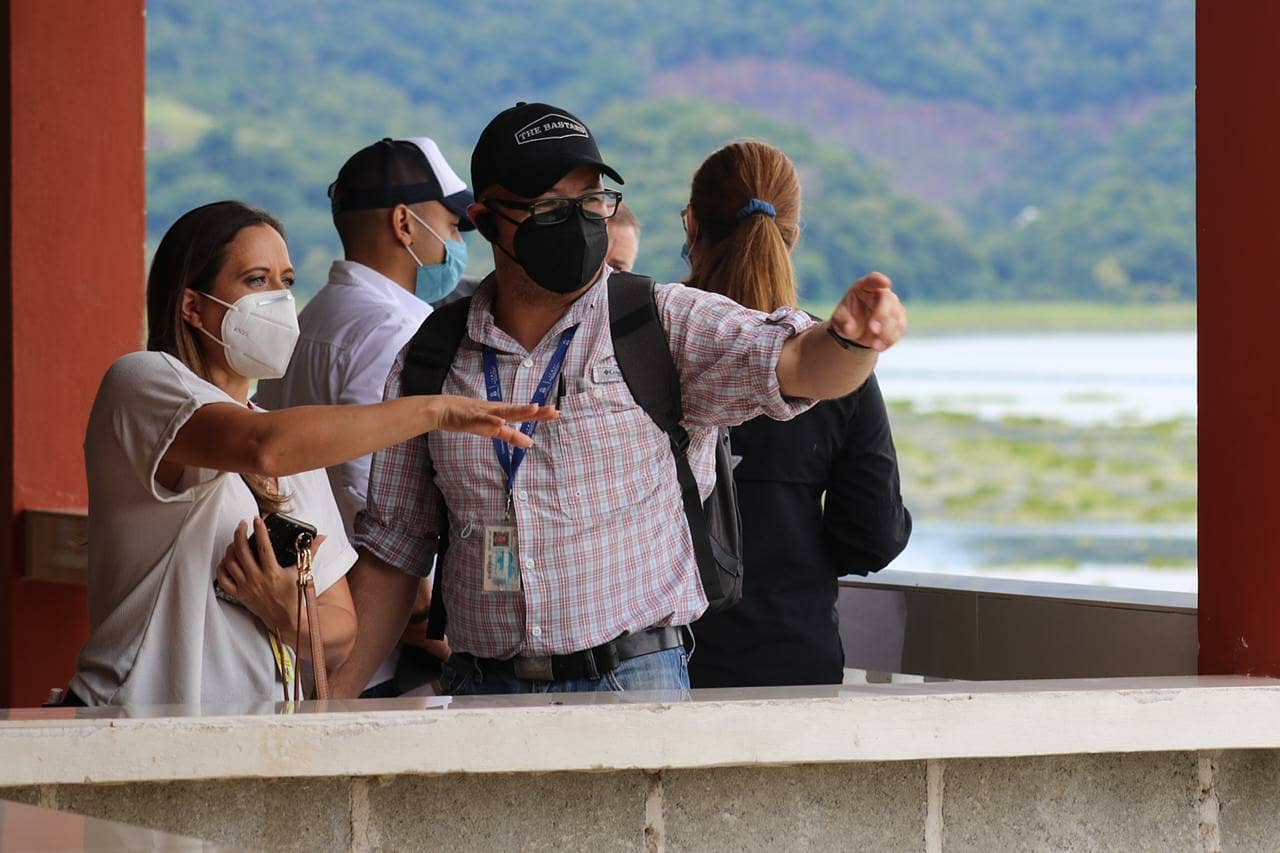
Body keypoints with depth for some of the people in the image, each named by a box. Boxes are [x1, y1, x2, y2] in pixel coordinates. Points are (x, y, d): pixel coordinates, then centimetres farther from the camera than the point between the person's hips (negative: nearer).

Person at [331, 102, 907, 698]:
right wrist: (335, 702, 7)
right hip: (480, 689, 3)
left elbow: (796, 363, -15)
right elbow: (393, 549, 14)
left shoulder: (667, 324, 2)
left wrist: (850, 336, -39)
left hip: (636, 682, -3)